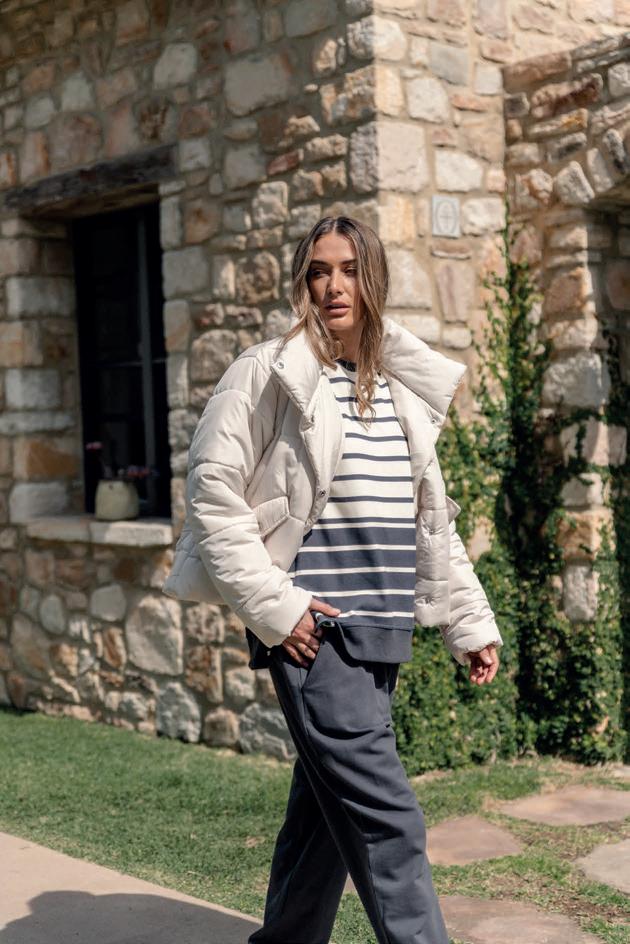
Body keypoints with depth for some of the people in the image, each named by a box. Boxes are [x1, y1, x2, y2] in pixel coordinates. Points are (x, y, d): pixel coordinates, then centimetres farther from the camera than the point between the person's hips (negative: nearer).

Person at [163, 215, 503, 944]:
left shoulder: (402, 389, 14)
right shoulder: (269, 374, -5)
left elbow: (431, 521, 19)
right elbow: (212, 494, -9)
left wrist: (470, 623, 17)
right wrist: (273, 607, -14)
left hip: (381, 631, 7)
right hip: (313, 631, -7)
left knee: (325, 811, 15)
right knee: (386, 820, -10)